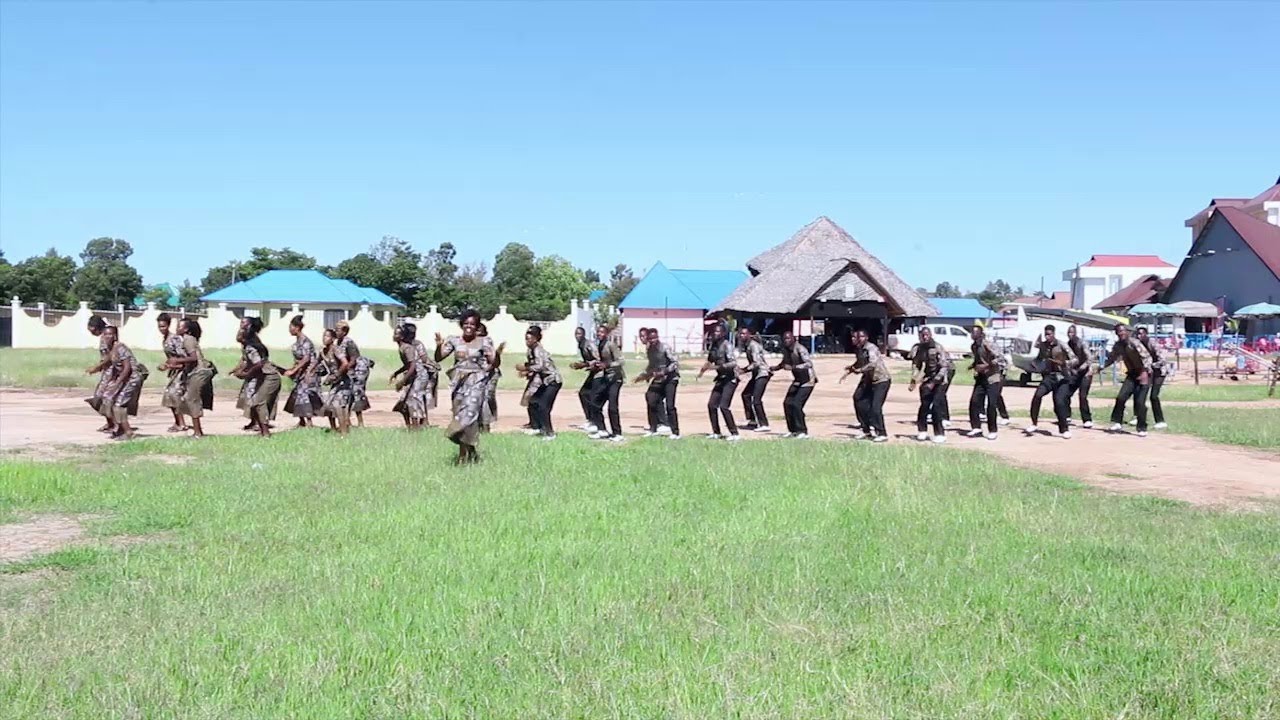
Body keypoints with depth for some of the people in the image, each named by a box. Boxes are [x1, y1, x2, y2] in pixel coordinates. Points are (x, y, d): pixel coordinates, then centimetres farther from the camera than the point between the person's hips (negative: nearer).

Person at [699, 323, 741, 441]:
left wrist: (718, 367, -32)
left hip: (730, 378, -8)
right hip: (721, 378, 8)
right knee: (711, 404, 7)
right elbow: (710, 361, 21)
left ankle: (734, 434, -9)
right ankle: (716, 433, 19)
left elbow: (733, 363, -26)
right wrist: (702, 371, 5)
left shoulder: (727, 345, -16)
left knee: (724, 406, -16)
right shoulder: (713, 346, 7)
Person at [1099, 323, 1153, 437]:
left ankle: (1142, 428, 1)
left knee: (1140, 402, -10)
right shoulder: (1118, 345, 2)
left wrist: (1145, 372, -31)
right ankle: (1117, 423, 4)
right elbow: (1112, 358, 18)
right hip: (1132, 374, 6)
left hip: (1143, 374, -6)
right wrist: (1102, 367, 5)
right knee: (1121, 397, -9)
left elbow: (1147, 357, -21)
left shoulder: (1134, 343, -18)